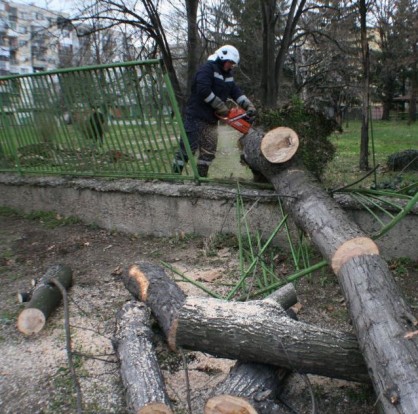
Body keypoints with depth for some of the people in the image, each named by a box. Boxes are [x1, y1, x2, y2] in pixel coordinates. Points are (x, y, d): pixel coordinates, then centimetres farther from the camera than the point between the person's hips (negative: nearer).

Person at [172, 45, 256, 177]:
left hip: (212, 119, 9)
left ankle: (201, 177, 15)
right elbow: (204, 90, -24)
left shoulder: (228, 75, 16)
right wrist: (221, 106, -20)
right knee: (188, 148, -8)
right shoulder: (207, 69, -12)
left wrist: (249, 106, -4)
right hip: (196, 117, -9)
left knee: (209, 151, 8)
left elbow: (236, 92, 11)